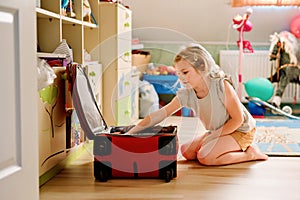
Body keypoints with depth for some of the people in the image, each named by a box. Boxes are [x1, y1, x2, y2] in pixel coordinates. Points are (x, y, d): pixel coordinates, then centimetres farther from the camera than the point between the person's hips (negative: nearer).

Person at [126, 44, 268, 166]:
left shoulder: (222, 86, -27)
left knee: (205, 157, -23)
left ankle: (249, 154, -5)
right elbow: (159, 114, -15)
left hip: (241, 131, -7)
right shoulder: (186, 95, -11)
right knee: (187, 152, 1)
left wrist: (215, 135, -22)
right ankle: (233, 150, 8)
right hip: (218, 131, 7)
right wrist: (131, 132, -22)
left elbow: (238, 119, -21)